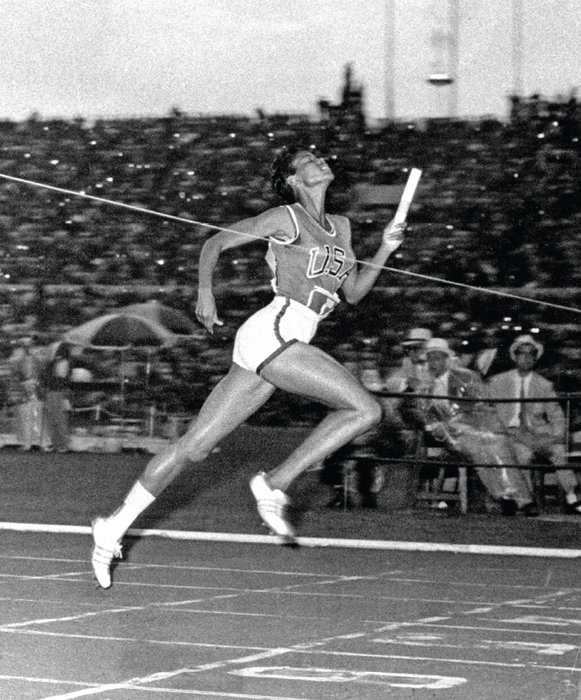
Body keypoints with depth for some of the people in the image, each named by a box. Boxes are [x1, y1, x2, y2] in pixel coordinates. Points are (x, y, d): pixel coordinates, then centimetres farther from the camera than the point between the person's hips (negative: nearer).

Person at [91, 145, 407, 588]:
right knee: (365, 409, -16)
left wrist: (385, 250, 10)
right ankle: (275, 485, -10)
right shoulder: (286, 218, 1)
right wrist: (205, 291, -9)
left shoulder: (341, 227, 21)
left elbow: (354, 293, 23)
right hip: (274, 332, -7)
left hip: (278, 347, 7)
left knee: (195, 447, 6)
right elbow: (216, 242, 5)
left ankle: (115, 527, 10)